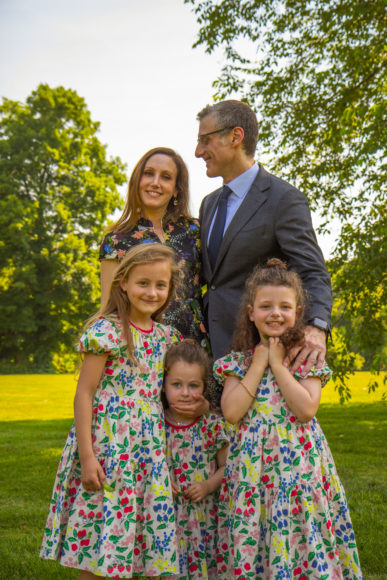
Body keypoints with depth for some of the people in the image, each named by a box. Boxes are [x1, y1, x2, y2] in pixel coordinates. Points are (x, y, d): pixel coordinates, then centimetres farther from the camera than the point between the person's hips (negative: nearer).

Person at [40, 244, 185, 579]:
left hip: (148, 448, 6)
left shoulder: (166, 336, 10)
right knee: (96, 553, 0)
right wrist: (87, 455, -14)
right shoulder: (106, 331, -9)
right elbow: (84, 394, -10)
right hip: (107, 445, -6)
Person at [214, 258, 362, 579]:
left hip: (298, 463, -1)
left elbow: (307, 408, -14)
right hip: (251, 464, 2)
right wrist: (259, 364, -6)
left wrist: (277, 363, -10)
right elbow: (232, 412, -8)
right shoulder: (238, 360, 6)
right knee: (250, 547, 3)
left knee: (302, 544, -1)